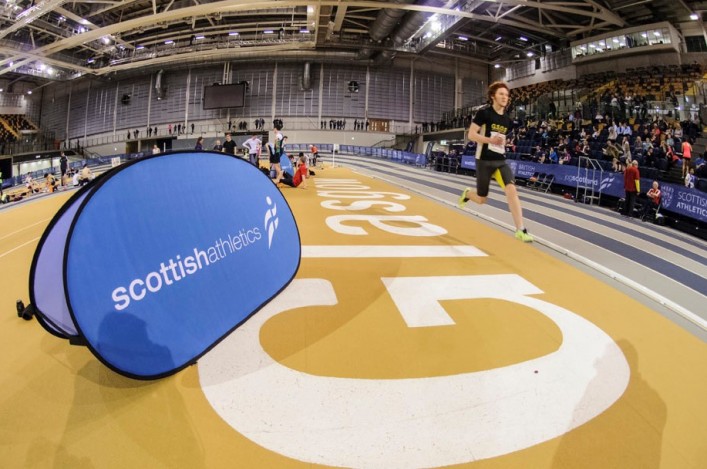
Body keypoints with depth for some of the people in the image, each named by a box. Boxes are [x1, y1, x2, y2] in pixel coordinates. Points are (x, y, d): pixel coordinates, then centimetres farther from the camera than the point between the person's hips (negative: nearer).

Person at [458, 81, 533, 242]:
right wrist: (491, 140, -21)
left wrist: (502, 143, 8)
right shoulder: (484, 113, -7)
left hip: (501, 162, 4)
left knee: (512, 189, -19)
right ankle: (467, 193, 43)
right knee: (482, 200, 5)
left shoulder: (507, 120, 12)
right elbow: (471, 135, -12)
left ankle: (520, 230, -19)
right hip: (484, 162, -4)